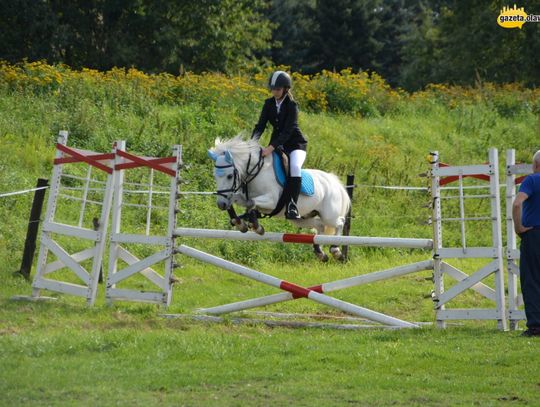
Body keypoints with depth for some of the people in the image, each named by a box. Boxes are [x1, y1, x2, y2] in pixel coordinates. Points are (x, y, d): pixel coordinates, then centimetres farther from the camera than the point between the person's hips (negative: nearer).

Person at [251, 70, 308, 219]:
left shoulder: (291, 105, -18)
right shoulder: (269, 103, -1)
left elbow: (288, 131, -26)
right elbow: (260, 125, -5)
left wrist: (272, 147, -37)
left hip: (295, 144, -7)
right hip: (277, 143, 7)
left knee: (295, 167, -32)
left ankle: (291, 206, -35)